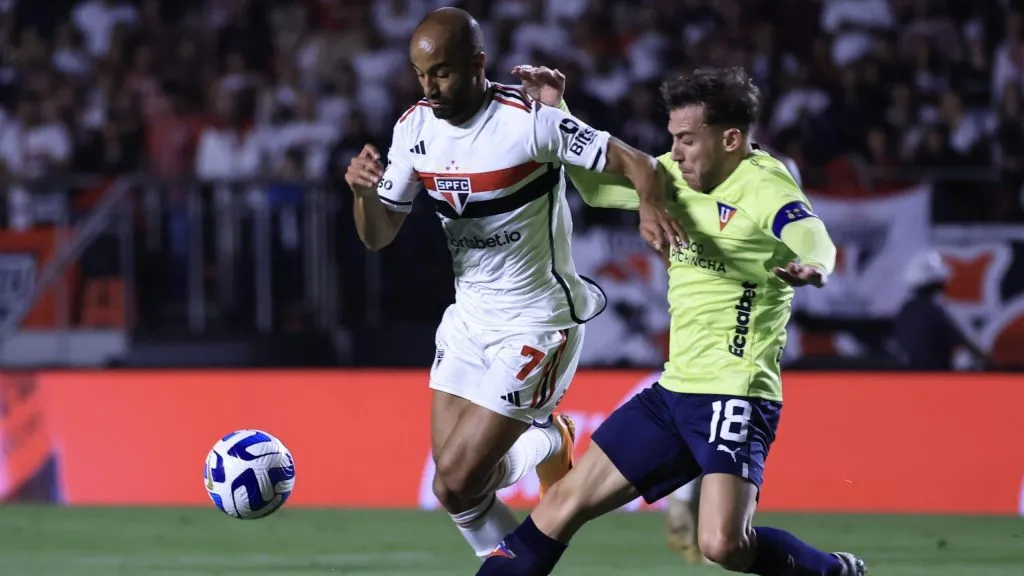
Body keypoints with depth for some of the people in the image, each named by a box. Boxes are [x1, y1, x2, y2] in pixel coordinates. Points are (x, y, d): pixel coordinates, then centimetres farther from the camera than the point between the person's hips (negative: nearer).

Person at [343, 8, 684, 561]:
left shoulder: (530, 121, -22)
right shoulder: (414, 128, -3)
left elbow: (636, 163, -19)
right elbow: (378, 236, 1)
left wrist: (650, 204, -42)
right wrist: (364, 191, -21)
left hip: (536, 323, -7)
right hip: (469, 317, 7)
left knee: (456, 485, -11)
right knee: (455, 476, 7)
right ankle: (543, 443, 36)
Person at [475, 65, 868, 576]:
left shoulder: (764, 186, -14)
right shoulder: (673, 176, 8)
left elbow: (817, 242, -32)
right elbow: (597, 185, 23)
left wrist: (810, 268, -56)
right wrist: (557, 111, 11)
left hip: (734, 396, -8)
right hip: (674, 388, 8)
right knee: (565, 502, 7)